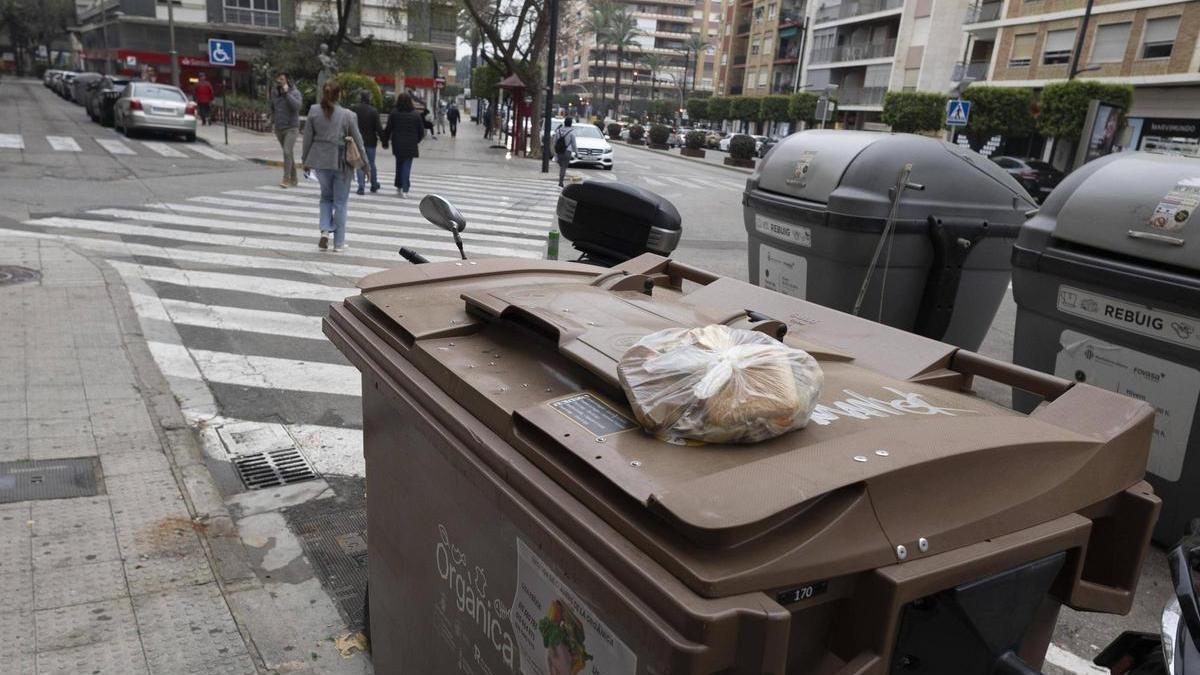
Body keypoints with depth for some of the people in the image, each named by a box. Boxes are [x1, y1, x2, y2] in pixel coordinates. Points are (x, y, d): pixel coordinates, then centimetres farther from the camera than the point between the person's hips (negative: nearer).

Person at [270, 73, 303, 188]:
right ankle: (293, 179, 19)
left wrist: (287, 93, -24)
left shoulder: (294, 92, -8)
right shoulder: (274, 91, 6)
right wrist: (273, 121, 20)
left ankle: (286, 179, -21)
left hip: (291, 128, -5)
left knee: (287, 152, -19)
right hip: (279, 128, 5)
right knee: (288, 153, 11)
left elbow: (296, 106, -26)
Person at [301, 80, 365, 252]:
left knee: (326, 196, 23)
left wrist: (305, 160, 14)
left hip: (320, 160, 2)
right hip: (341, 161, -2)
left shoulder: (313, 111, -3)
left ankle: (325, 230, 4)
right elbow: (358, 141, -4)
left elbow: (308, 137, 2)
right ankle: (339, 243, 12)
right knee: (340, 201, 8)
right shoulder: (348, 115, -10)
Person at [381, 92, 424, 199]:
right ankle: (405, 190, -8)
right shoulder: (415, 115, -3)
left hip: (397, 145, 1)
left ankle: (399, 186, 23)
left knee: (399, 165, 18)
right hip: (410, 146, -1)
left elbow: (388, 129, -1)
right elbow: (421, 131, 2)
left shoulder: (394, 113, -4)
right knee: (407, 166, 0)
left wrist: (385, 142, 11)